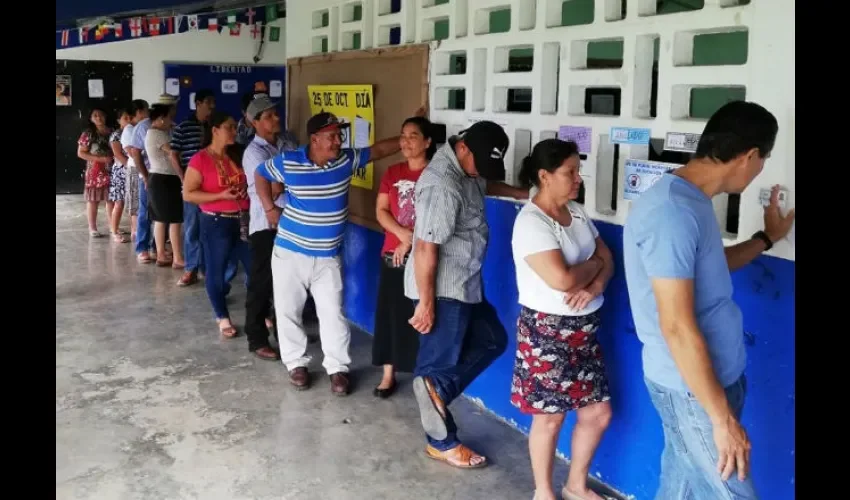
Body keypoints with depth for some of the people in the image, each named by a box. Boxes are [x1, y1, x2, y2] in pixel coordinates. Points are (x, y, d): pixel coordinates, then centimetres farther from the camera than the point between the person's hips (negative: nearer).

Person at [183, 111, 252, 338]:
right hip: (216, 223, -5)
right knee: (216, 271, 6)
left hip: (243, 220, 5)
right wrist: (221, 195, -19)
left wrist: (245, 192, 1)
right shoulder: (200, 159, -10)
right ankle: (222, 318, 22)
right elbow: (188, 194, -12)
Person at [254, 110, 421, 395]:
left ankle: (337, 368, 16)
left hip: (328, 257, 1)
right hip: (289, 253, -1)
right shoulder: (287, 162, -12)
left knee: (332, 313, 3)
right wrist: (270, 209, 1)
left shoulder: (346, 160, -6)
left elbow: (379, 150, 5)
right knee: (288, 311, 9)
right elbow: (261, 175, 6)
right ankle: (296, 363, 26)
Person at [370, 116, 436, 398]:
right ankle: (388, 375, 18)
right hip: (393, 255, 4)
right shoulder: (393, 173, 10)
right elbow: (380, 211, 4)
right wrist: (402, 233, -13)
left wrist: (412, 242, -13)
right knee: (390, 314, 7)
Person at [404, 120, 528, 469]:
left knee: (492, 340, 19)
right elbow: (425, 247, -26)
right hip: (442, 289, -10)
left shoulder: (465, 167, 4)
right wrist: (426, 303, -23)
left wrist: (522, 194, 18)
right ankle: (442, 443, 19)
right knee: (440, 362, 4)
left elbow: (484, 185, 29)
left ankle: (435, 388, 19)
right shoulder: (443, 186, -27)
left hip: (465, 284, 10)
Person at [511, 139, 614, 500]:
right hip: (548, 330, -8)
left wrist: (595, 285, -12)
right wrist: (593, 265, -8)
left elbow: (607, 259, 9)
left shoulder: (577, 212, 7)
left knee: (598, 412, 13)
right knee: (550, 416, 8)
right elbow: (562, 279, -28)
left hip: (585, 328, 8)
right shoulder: (531, 222, -19)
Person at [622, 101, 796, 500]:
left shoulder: (691, 199, 7)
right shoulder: (673, 212, -25)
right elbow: (677, 328, -26)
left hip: (709, 374, 9)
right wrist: (722, 417, -21)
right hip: (690, 387, -9)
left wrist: (766, 238, 32)